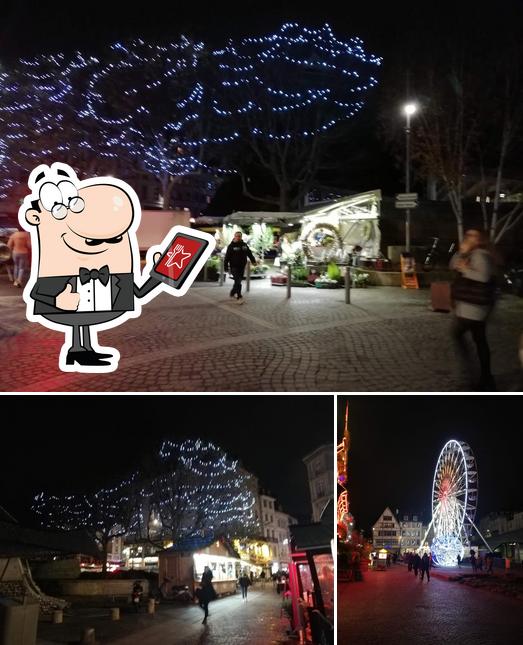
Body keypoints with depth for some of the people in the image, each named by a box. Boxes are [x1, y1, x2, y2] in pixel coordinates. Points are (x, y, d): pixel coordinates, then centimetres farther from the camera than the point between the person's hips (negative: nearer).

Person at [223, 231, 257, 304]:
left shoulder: (244, 245, 10)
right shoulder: (231, 246, -6)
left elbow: (249, 253, 13)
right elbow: (227, 257, -7)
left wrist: (253, 260, 2)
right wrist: (225, 266, -11)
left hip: (242, 267, 6)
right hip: (234, 267, -5)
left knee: (238, 281, 13)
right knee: (238, 281, -13)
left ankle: (232, 293, 33)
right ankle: (239, 297, -12)